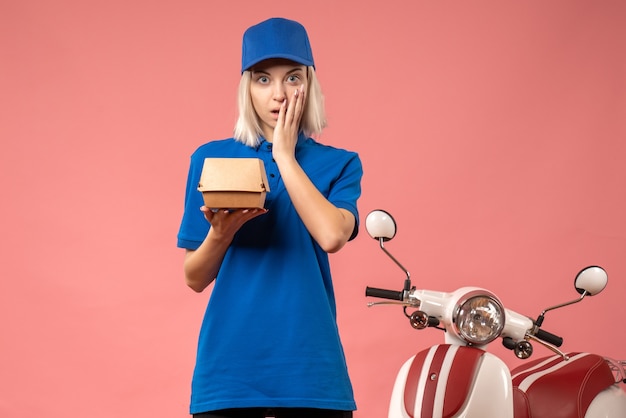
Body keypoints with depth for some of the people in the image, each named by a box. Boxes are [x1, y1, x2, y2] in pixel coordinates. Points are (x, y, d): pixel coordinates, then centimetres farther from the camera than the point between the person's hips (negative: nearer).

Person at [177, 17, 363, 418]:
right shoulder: (211, 158, 5)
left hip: (310, 369, 0)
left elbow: (332, 236, -16)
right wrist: (221, 232, -15)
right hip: (228, 367, 1)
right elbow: (195, 278, 5)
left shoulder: (339, 164, 4)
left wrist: (285, 156, -9)